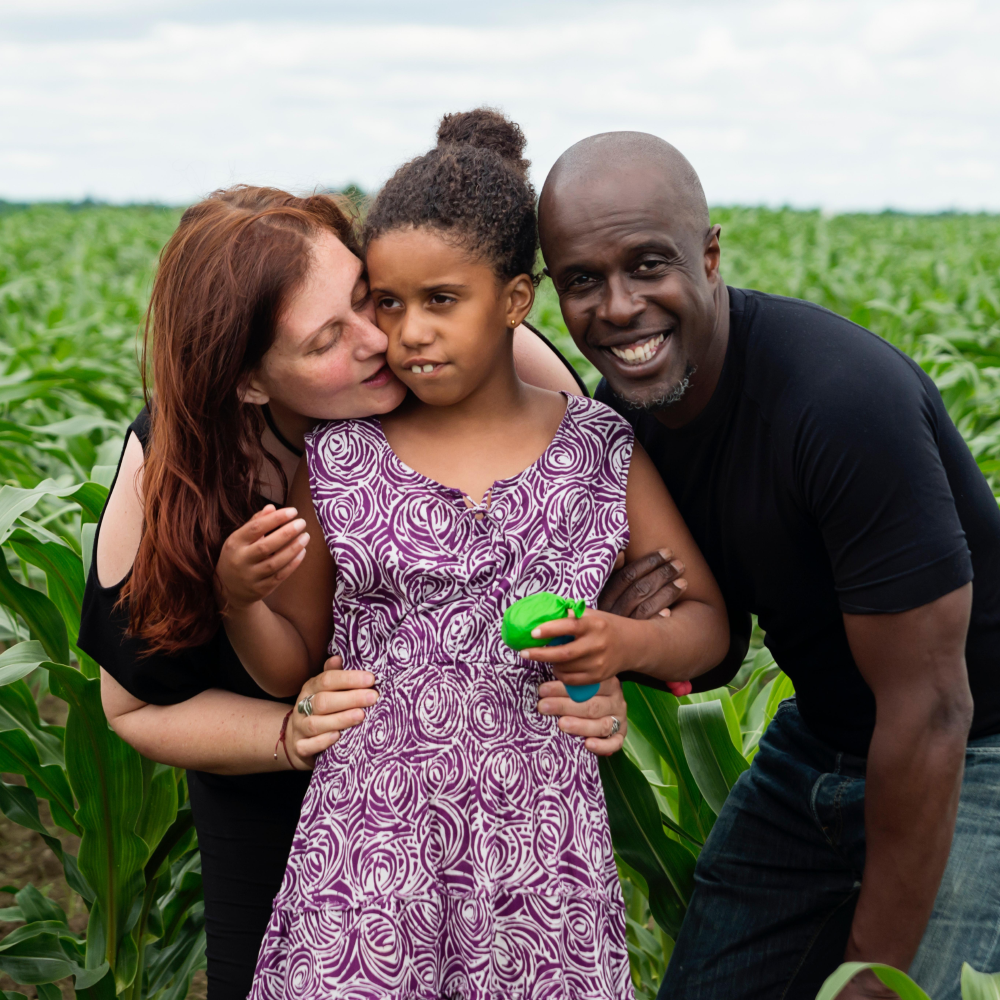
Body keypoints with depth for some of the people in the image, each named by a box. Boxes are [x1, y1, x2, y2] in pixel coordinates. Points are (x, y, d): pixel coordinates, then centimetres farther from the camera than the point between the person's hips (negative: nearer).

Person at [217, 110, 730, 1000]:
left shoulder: (602, 451, 3)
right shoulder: (336, 457, 2)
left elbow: (707, 625, 11)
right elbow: (291, 665, 9)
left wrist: (628, 642, -10)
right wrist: (238, 597, -11)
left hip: (542, 853, 0)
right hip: (369, 846, 0)